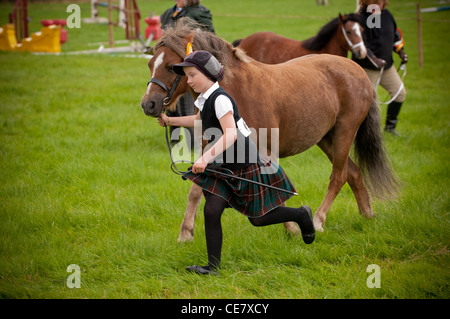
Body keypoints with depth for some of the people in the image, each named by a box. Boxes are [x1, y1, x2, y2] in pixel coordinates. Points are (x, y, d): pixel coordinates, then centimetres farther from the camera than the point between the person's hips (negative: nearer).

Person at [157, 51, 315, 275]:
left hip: (244, 166, -8)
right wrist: (171, 121, 26)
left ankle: (301, 215, 31)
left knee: (258, 219, 7)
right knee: (211, 210, -5)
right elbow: (199, 120, 30)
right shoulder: (206, 99, 5)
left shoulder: (220, 99, -24)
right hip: (224, 166, 8)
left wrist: (206, 157, -45)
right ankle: (213, 266, 0)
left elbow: (230, 134, -36)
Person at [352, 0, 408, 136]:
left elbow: (395, 34, 20)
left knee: (400, 93, 8)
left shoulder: (387, 15, 4)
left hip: (386, 64, 7)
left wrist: (401, 52, 12)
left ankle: (390, 125, 24)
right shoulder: (361, 19, -18)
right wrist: (373, 59, -33)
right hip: (367, 68, -7)